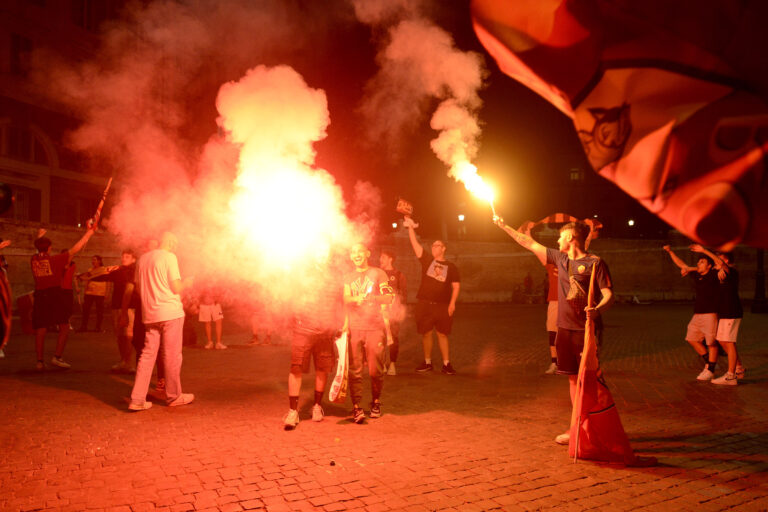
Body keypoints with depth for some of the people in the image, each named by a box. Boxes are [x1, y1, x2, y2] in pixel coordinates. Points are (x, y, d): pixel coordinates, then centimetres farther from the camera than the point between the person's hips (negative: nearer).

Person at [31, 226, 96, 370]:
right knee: (64, 327, 2)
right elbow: (75, 249, 0)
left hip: (39, 297, 4)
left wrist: (39, 237, 51)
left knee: (40, 330, 7)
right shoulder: (54, 260, -3)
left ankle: (39, 361, 8)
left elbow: (37, 251, 33)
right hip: (54, 295, -4)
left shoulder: (33, 260, 8)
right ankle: (57, 357, -9)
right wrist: (89, 232, 8)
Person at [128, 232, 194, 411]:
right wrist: (186, 283, 8)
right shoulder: (169, 257, -7)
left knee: (147, 355, 7)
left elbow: (139, 288, 17)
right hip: (170, 312, -6)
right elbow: (176, 287, -11)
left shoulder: (142, 259, 13)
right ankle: (173, 396, 14)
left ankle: (137, 399, 2)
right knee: (172, 356, 4)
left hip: (150, 314, 6)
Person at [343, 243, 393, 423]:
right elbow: (345, 299, 5)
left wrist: (373, 297, -23)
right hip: (354, 328, 2)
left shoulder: (378, 273, 8)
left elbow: (389, 298, -2)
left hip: (375, 328, -2)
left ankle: (376, 402, 20)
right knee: (354, 370, -5)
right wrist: (356, 299, -18)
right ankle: (356, 407, 0)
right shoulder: (348, 278, 18)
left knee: (376, 370, 0)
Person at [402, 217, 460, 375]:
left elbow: (456, 286, 3)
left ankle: (446, 364, 5)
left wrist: (452, 303, -9)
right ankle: (427, 362, 18)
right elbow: (415, 243, 2)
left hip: (442, 305, -2)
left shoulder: (451, 267, 7)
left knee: (442, 334, -1)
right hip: (424, 304, 2)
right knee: (426, 333, 7)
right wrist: (411, 227, -7)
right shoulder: (427, 260, 9)